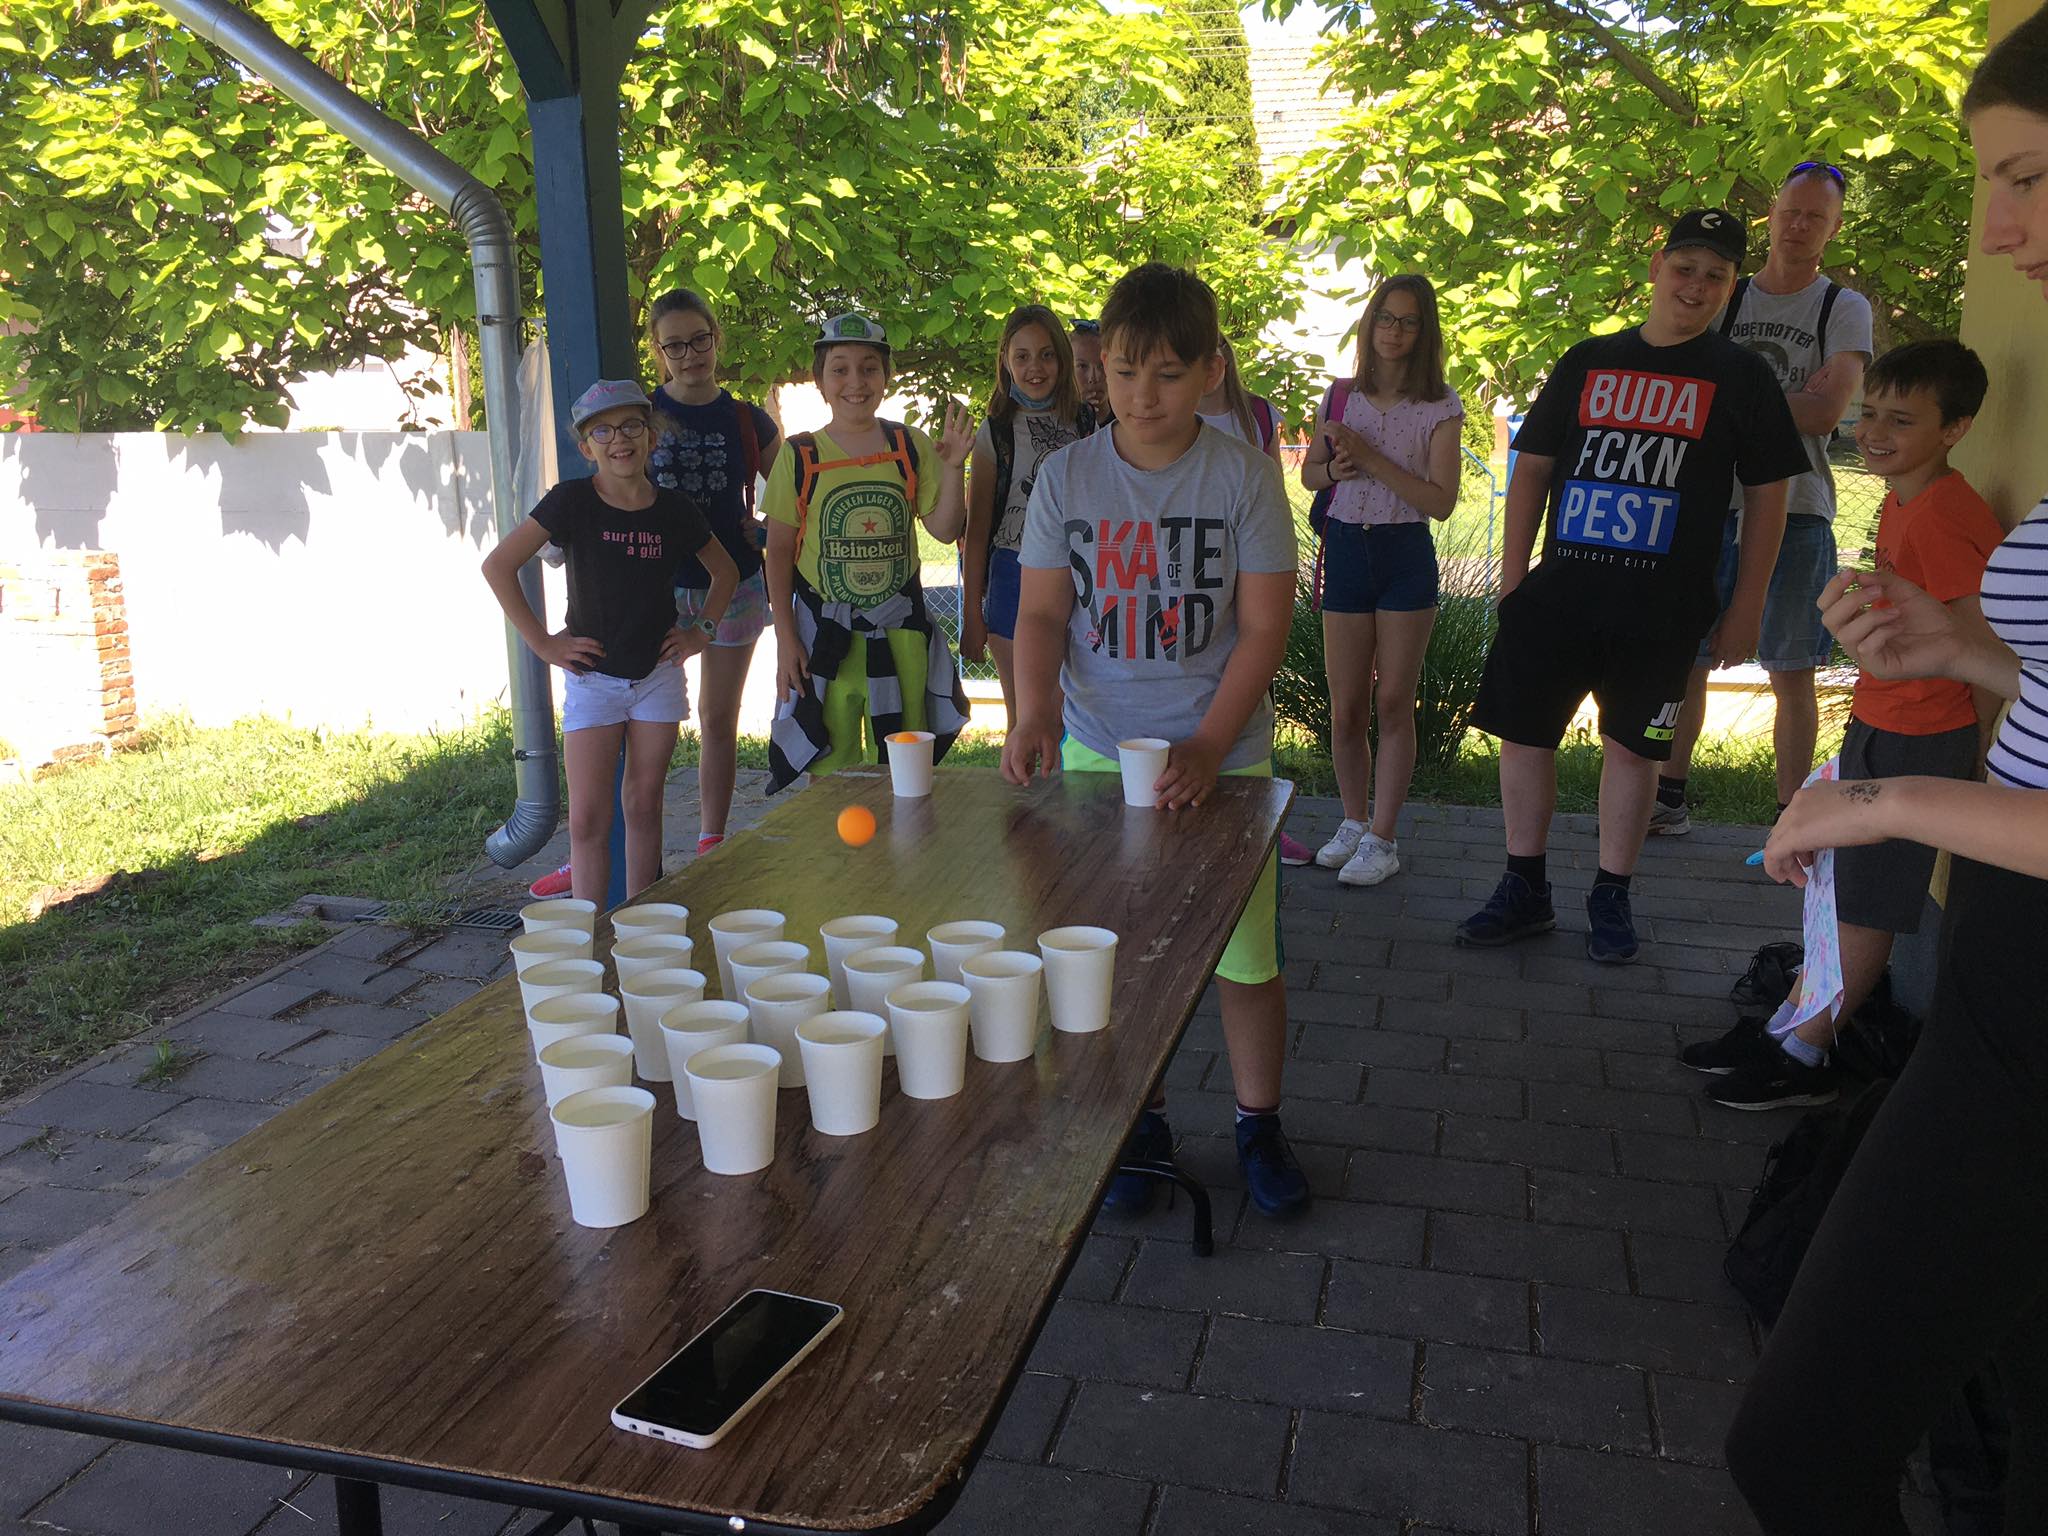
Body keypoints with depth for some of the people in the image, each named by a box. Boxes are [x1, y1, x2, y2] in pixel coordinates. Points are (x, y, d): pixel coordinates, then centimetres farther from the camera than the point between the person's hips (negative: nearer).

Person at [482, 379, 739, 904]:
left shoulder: (675, 511, -1)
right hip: (592, 676, -2)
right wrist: (541, 642, -9)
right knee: (587, 820, -6)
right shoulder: (572, 501, -9)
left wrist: (702, 631, 4)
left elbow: (726, 572, 16)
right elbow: (498, 566, -7)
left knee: (643, 807, 9)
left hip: (657, 676, 2)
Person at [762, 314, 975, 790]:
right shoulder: (800, 456, -3)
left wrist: (953, 468, -14)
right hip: (826, 632, -1)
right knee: (832, 770, 6)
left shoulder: (910, 446, 1)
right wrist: (785, 638, -4)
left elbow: (945, 530, 1)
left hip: (901, 629, 1)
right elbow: (779, 551, 0)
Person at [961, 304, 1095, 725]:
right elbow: (977, 530, -1)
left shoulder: (1087, 422, 5)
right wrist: (971, 616, -3)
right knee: (1023, 721, 5)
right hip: (1015, 577, -1)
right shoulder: (995, 433, -1)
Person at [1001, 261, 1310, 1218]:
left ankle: (1259, 1124, 27)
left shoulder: (1243, 475, -6)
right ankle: (1138, 1123, 28)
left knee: (1246, 952, 4)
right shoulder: (1067, 477, 0)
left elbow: (1264, 627, -8)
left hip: (1222, 759, -1)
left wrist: (1204, 751, -18)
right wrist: (1035, 717, -18)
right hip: (1096, 752, 2)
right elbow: (1042, 613, 0)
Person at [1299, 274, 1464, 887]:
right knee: (1346, 709, 5)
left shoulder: (1440, 406, -3)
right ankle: (1354, 822, 23)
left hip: (1407, 557, -2)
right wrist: (1336, 468, -6)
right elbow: (1309, 473, 18)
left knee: (1394, 702, 0)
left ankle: (1382, 839, 8)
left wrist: (1370, 457, -18)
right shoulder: (1339, 397, 6)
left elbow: (1442, 501, -11)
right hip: (1346, 552, 3)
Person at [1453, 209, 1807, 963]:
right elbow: (1532, 467, 9)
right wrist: (1513, 578, 3)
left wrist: (1746, 607, -1)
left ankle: (1611, 899, 20)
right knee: (1523, 730, 2)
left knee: (1631, 745, 5)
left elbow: (1766, 496, 4)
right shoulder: (1589, 361, 8)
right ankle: (1524, 892, 16)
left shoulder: (1741, 377, 3)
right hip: (1558, 590, 2)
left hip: (1662, 606, -2)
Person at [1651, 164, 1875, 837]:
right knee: (1684, 656, 5)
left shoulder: (1845, 309, 3)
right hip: (1711, 503, 2)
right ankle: (1668, 794, 18)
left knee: (1792, 674, 1)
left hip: (1796, 510, -2)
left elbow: (1828, 410, -11)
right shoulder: (1723, 298, 11)